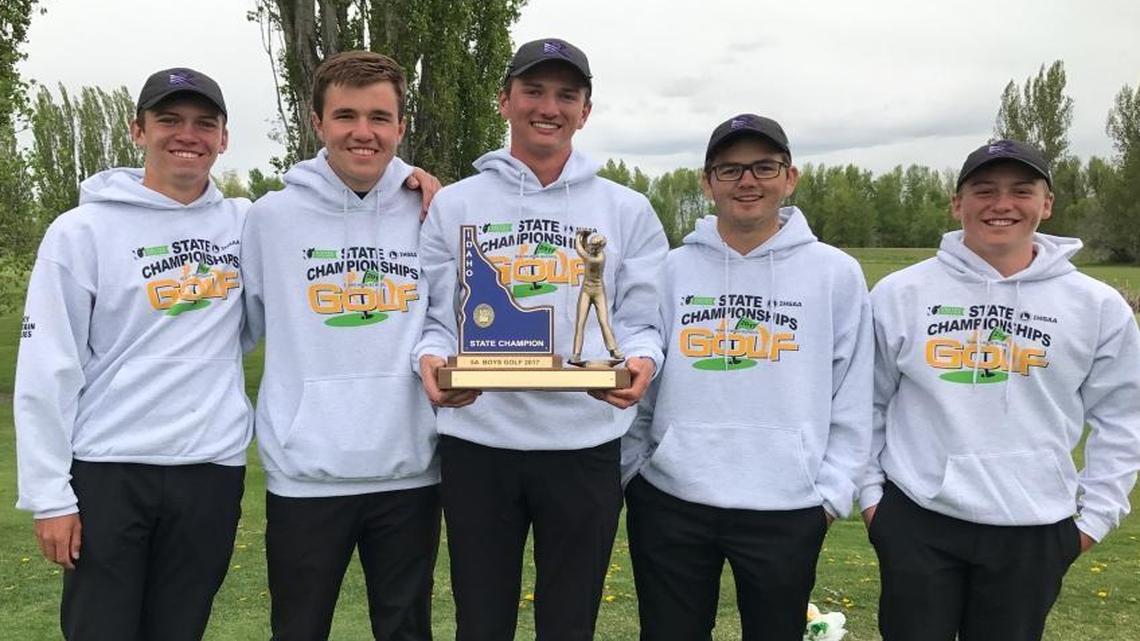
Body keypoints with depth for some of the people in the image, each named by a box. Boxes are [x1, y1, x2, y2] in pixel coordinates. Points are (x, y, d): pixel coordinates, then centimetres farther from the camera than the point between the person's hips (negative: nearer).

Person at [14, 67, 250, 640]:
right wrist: (49, 495, -8)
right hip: (108, 471, -2)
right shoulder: (82, 231, -4)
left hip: (213, 470, 3)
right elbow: (46, 370, -5)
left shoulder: (247, 223, 5)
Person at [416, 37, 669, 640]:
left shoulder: (627, 211, 6)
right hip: (477, 442, 0)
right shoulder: (454, 205, 6)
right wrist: (431, 359, -17)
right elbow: (437, 318, 4)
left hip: (585, 444, 0)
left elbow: (641, 321, 3)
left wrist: (640, 361, -18)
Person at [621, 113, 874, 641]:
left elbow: (853, 396, 2)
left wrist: (832, 490, -2)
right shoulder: (671, 269, 2)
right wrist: (626, 471, 3)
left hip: (788, 509, -1)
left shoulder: (836, 273, 1)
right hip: (669, 502, 1)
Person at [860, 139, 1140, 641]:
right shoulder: (899, 293, -3)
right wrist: (870, 490, 3)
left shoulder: (1098, 306, 0)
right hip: (915, 522, -1)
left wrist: (1096, 513, 5)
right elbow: (868, 402, 5)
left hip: (1034, 531, 1)